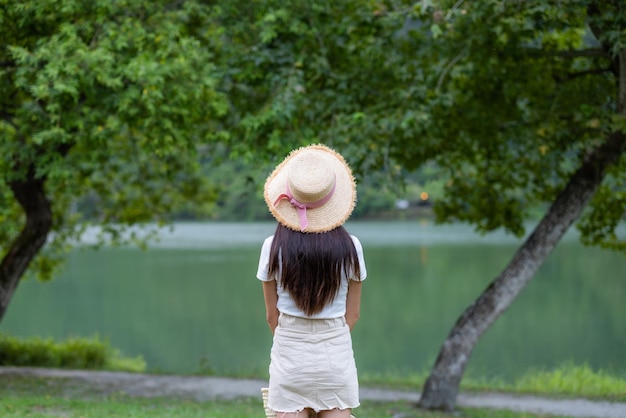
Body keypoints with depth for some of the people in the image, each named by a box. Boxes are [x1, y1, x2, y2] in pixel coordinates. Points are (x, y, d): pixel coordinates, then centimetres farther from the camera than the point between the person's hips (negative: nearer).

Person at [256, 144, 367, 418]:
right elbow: (353, 314, 4)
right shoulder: (350, 247, -5)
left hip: (289, 356, 0)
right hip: (337, 355, 1)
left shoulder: (273, 248, -7)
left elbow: (272, 316, 2)